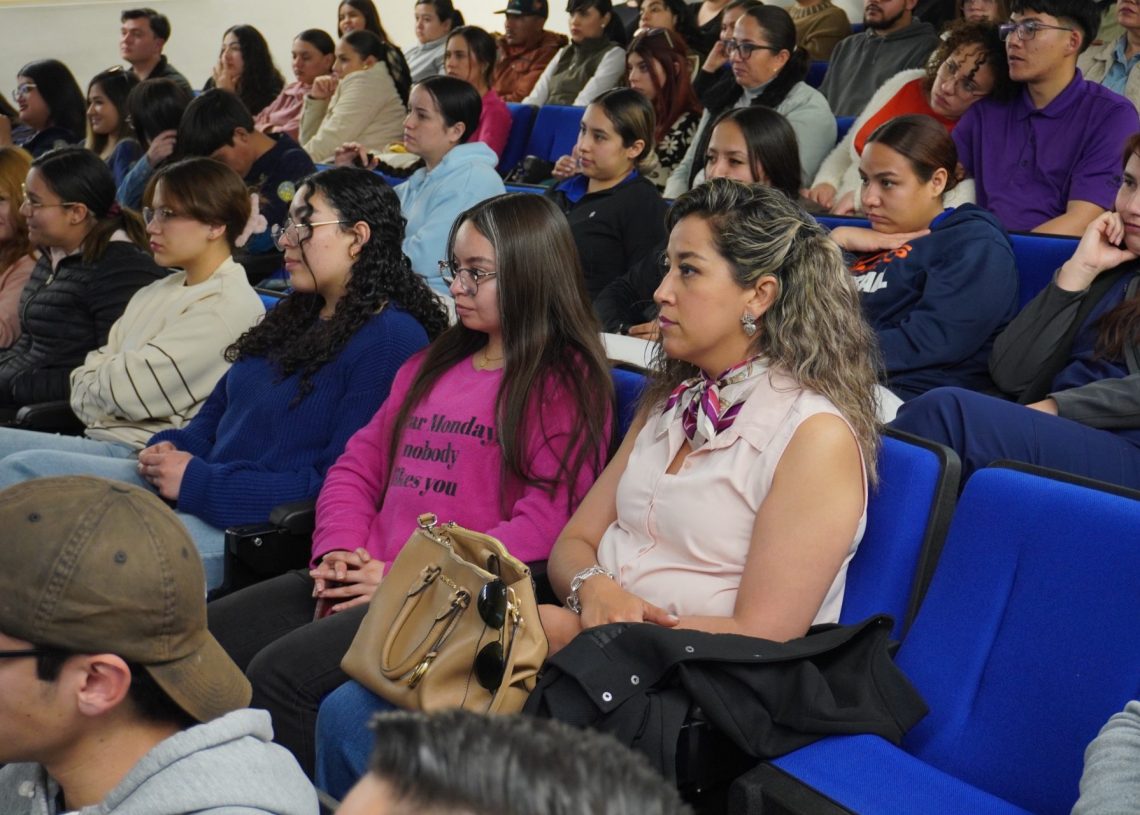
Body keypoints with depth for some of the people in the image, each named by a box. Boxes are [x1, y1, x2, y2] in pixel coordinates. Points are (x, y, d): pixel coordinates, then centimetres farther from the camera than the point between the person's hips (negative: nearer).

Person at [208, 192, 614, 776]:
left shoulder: (566, 383, -3)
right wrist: (339, 553, 1)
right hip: (368, 578, 8)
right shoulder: (432, 366, 22)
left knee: (281, 671, -26)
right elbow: (359, 465, 22)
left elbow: (549, 521, -13)